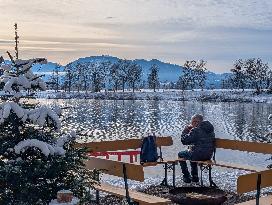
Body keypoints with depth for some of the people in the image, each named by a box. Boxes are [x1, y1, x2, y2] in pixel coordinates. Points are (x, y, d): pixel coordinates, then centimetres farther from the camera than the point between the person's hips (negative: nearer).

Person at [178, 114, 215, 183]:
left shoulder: (195, 130, -18)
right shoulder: (210, 128, 8)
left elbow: (184, 141, -14)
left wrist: (185, 130, -1)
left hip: (198, 155, -8)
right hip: (208, 156, 8)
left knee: (180, 155, 17)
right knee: (192, 153, 37)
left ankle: (187, 177, 20)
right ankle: (195, 177, 36)